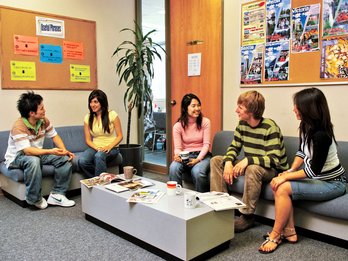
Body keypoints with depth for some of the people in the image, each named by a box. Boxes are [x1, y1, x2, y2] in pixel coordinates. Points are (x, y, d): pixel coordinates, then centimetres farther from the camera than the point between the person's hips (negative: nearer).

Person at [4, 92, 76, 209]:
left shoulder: (44, 120, -7)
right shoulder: (19, 127, -28)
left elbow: (54, 136, 2)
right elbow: (28, 151, -36)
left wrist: (65, 151, -15)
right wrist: (50, 151, -48)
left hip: (38, 153, 7)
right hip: (16, 157, -7)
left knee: (65, 159, -11)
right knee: (33, 160, -41)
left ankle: (56, 194, -10)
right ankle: (35, 199, -23)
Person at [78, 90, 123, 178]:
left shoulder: (112, 115, -5)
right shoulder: (88, 117, 4)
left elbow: (119, 136, -3)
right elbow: (88, 140, 5)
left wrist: (109, 147, -19)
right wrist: (97, 148, -14)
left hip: (111, 148, -3)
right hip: (95, 147, 3)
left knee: (99, 156, -37)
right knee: (82, 161, -28)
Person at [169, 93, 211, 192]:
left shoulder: (205, 122, -2)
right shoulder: (178, 126, -2)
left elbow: (206, 144, -5)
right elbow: (177, 147, -4)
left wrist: (198, 159, -20)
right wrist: (178, 156, -29)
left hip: (202, 155, -1)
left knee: (197, 171, -33)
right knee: (173, 168, -32)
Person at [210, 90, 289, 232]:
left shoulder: (270, 127, -23)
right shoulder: (242, 124, -3)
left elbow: (274, 160, -29)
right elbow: (234, 147, 5)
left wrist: (248, 160, -38)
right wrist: (229, 162, -15)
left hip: (273, 169, -7)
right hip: (250, 165, 7)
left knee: (253, 169, -40)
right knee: (216, 160, -3)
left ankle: (247, 216, -22)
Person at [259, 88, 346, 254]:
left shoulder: (321, 135, -27)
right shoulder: (306, 126, -2)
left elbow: (314, 170, -23)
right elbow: (302, 152, 11)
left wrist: (286, 176, -19)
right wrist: (290, 170, -2)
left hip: (332, 183, -8)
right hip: (317, 178, 8)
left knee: (282, 188, -23)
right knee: (276, 183, -11)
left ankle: (275, 235, -5)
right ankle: (289, 231, -3)